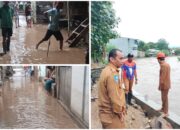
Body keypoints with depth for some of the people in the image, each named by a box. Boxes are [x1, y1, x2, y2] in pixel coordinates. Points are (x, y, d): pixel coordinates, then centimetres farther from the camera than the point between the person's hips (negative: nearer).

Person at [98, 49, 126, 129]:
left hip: (106, 112, 10)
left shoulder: (107, 71, 10)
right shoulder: (112, 73, -22)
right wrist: (119, 112, -11)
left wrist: (122, 107, 14)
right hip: (112, 114, -10)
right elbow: (114, 97, -24)